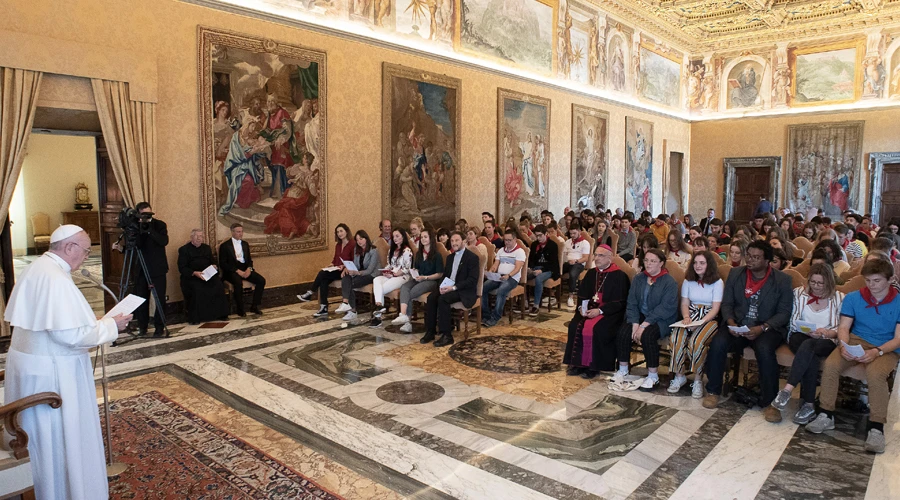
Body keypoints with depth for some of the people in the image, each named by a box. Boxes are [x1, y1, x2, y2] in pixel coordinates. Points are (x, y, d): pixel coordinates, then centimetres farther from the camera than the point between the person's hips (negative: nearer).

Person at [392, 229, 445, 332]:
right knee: (404, 287, -30)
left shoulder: (437, 255, 0)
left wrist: (425, 277, -13)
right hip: (418, 279, 5)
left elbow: (440, 274, -3)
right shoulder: (418, 254, 19)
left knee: (410, 294, -30)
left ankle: (404, 317, -24)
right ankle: (403, 316, -43)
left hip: (431, 281, -5)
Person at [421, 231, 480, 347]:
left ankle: (446, 335, -25)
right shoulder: (450, 257, 17)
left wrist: (454, 287, -23)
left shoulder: (472, 257, -7)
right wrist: (442, 286, -5)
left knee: (442, 299, -31)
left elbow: (473, 280, -16)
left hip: (464, 291, -7)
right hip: (448, 287, 7)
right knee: (431, 297, -20)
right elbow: (444, 275, 19)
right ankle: (430, 332, -14)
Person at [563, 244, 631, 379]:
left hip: (609, 313, -5)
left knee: (595, 328, -31)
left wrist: (600, 311, -19)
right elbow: (581, 295, 14)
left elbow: (620, 302, -10)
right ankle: (577, 363, -11)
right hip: (589, 309, 5)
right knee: (575, 326, -21)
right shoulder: (591, 274, 12)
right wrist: (582, 307, -8)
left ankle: (593, 366, -16)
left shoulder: (619, 276, -5)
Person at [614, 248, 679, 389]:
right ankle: (623, 370, -8)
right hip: (640, 316, 4)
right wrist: (635, 323, -16)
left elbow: (666, 308, -16)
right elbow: (632, 303, 2)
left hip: (662, 320, -4)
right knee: (623, 332, -23)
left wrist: (644, 325, -23)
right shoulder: (638, 279, 9)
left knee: (647, 335, -33)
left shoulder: (670, 282, -7)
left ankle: (653, 375, -17)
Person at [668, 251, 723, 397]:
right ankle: (679, 376, -15)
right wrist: (686, 318, -11)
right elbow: (684, 304, 10)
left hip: (709, 319, -3)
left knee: (696, 341, -34)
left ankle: (698, 380, -18)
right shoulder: (688, 281, 12)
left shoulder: (717, 282, -1)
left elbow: (715, 309, -7)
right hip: (690, 317, 4)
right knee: (676, 338, -28)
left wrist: (700, 322, -20)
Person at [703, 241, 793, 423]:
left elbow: (784, 312, -4)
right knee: (718, 343, -28)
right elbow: (726, 303, 7)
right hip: (737, 326, 2)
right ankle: (713, 391, -8)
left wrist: (762, 328, -19)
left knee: (764, 349, -35)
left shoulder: (782, 280, 0)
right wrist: (730, 322, -13)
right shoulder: (735, 274, 7)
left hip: (767, 328, -2)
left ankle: (769, 402, -17)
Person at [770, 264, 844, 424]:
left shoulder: (839, 298, 7)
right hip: (800, 336, 1)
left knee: (808, 346, -37)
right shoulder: (798, 293, 11)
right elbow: (793, 322, 8)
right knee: (811, 357, -35)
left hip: (826, 342, -1)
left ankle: (787, 390, -42)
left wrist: (827, 333, -16)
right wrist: (807, 331, -10)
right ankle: (809, 404, -36)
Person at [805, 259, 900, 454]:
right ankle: (826, 415, -16)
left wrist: (877, 352, -24)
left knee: (875, 373, -36)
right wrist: (844, 345, -20)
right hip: (857, 342, 2)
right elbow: (843, 327, 2)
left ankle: (876, 427, -26)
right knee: (830, 364, -27)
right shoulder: (853, 298, 4)